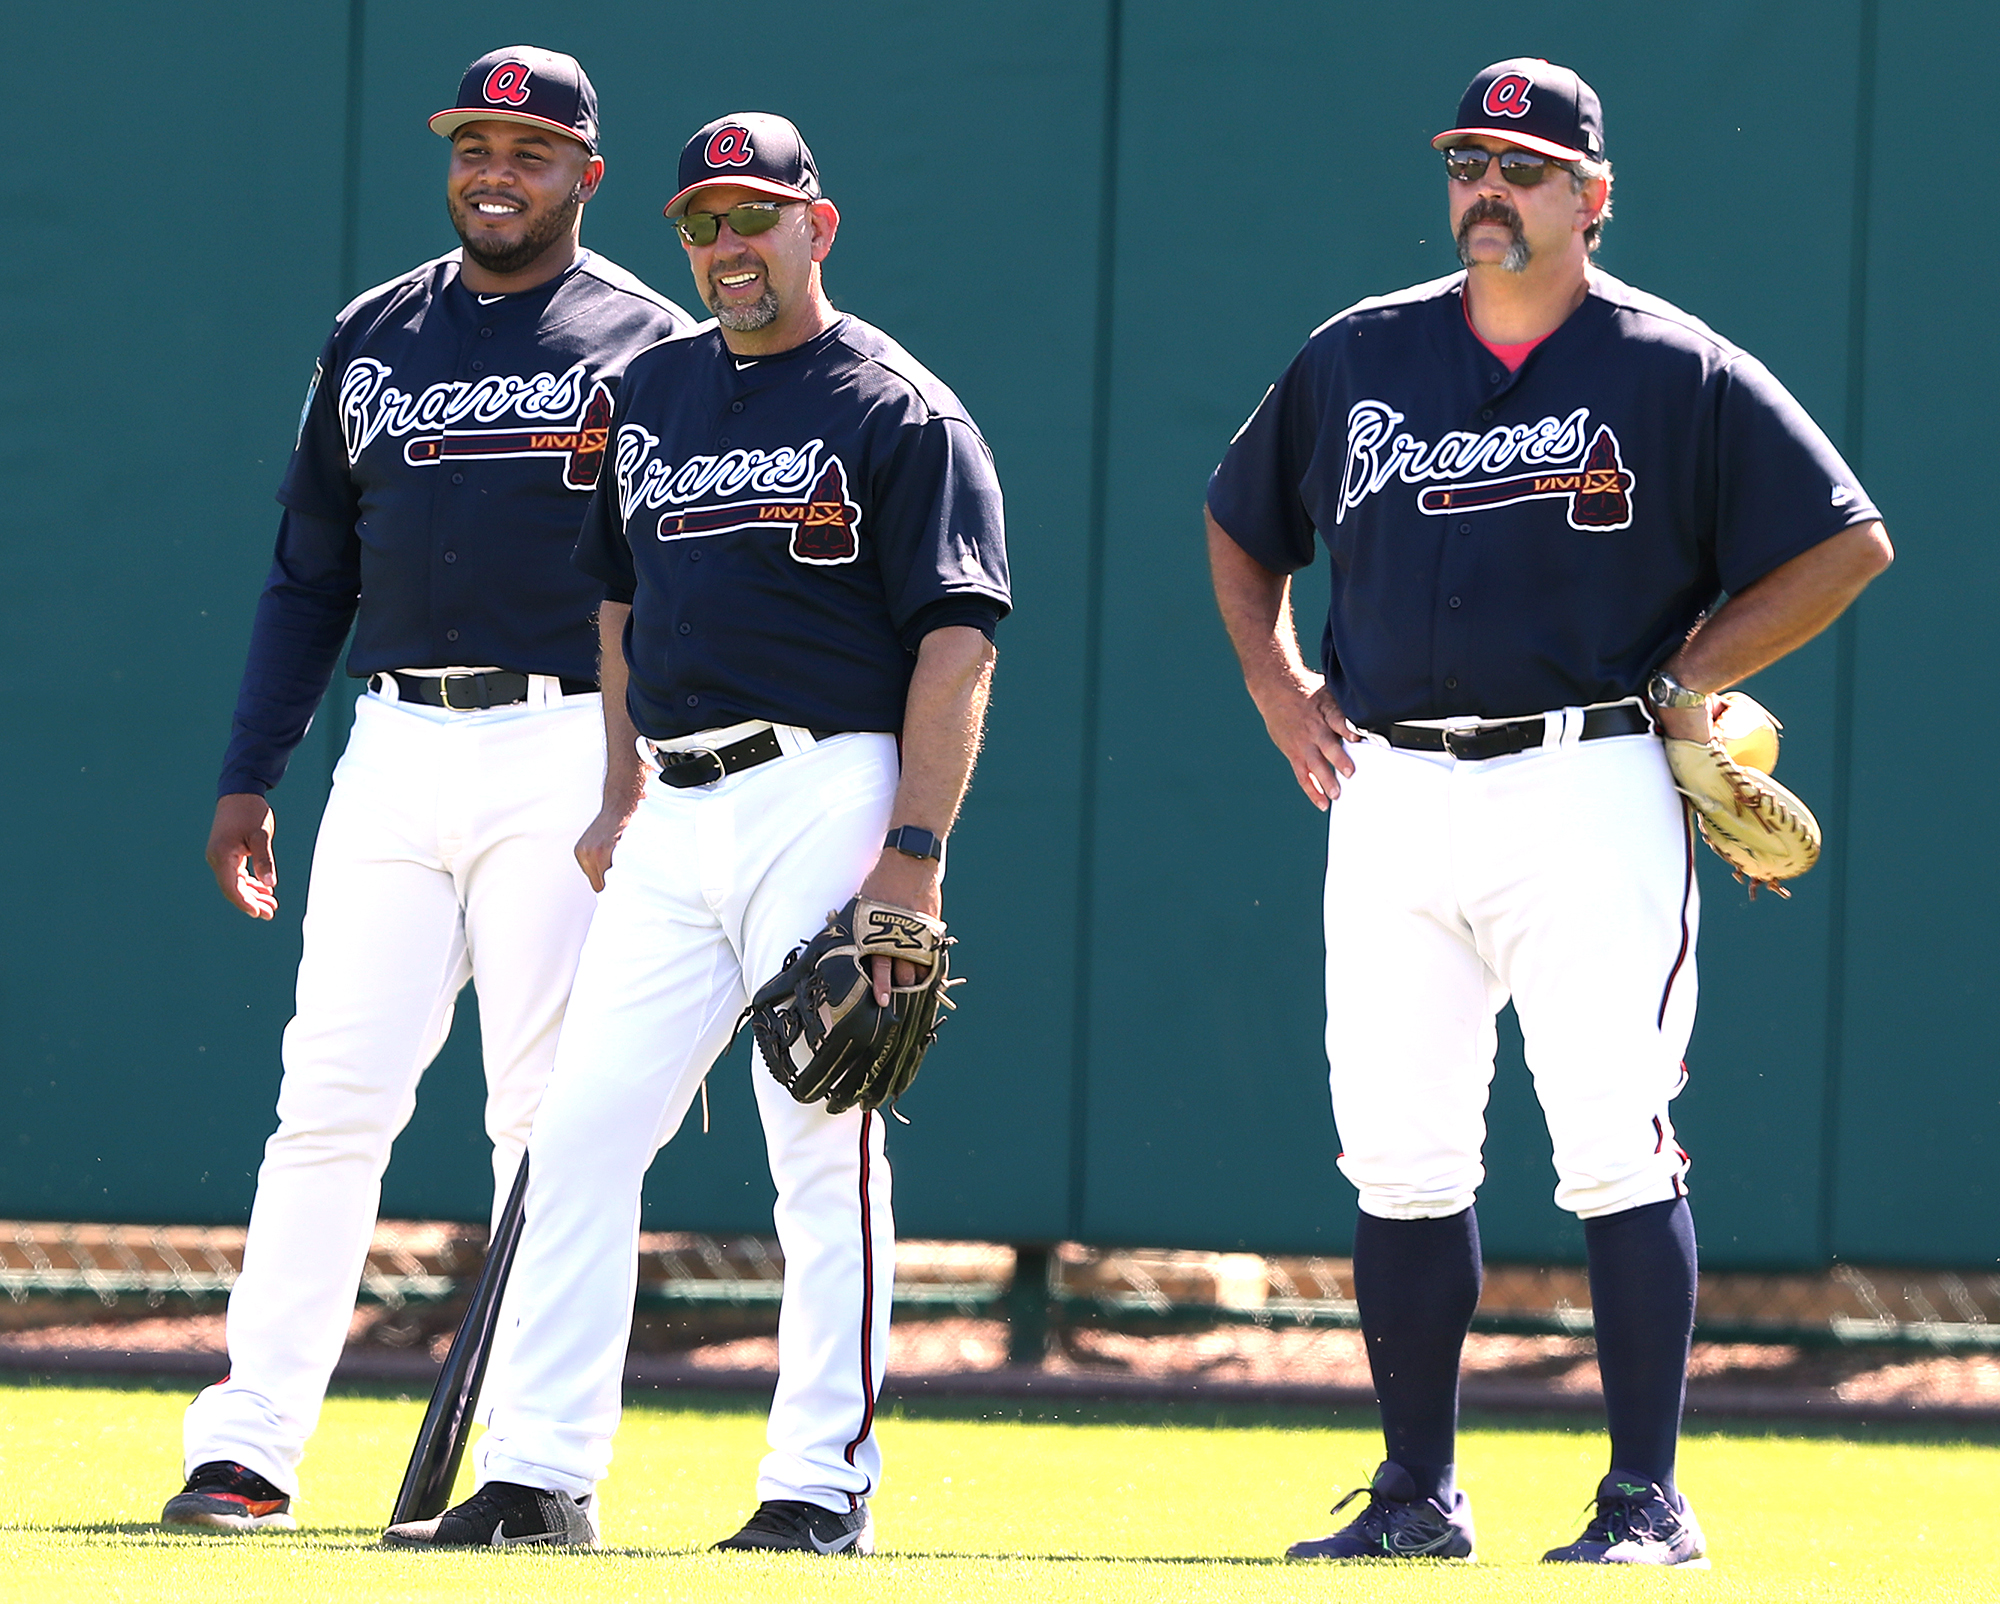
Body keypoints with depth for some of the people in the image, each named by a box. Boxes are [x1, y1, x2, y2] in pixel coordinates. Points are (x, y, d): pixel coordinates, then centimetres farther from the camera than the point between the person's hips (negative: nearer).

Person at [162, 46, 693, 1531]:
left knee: (553, 1115, -4)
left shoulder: (646, 345, 3)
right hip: (395, 749, 4)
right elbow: (310, 573, 18)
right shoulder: (373, 338, 15)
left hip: (569, 753, -4)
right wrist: (250, 777, 10)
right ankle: (248, 1451, -4)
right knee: (330, 1097, -3)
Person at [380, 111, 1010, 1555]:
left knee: (826, 1148, -6)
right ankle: (541, 1478, 4)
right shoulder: (652, 395, 16)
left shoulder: (897, 410, -4)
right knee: (581, 1132, 1)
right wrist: (623, 797, 17)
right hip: (677, 824, 7)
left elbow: (959, 639, -10)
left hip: (828, 797, -7)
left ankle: (824, 1489, -2)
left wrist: (916, 851, -18)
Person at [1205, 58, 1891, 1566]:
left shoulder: (1678, 373, -1)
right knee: (1401, 1160, 4)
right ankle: (1419, 1495, 13)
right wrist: (1275, 683, 12)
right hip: (1388, 802, 4)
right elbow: (1240, 522, 27)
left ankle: (1648, 1499, -8)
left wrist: (1683, 682, -5)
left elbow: (1848, 542, -1)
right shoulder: (1357, 358, 12)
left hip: (1587, 791, -4)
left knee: (1615, 1143, -11)